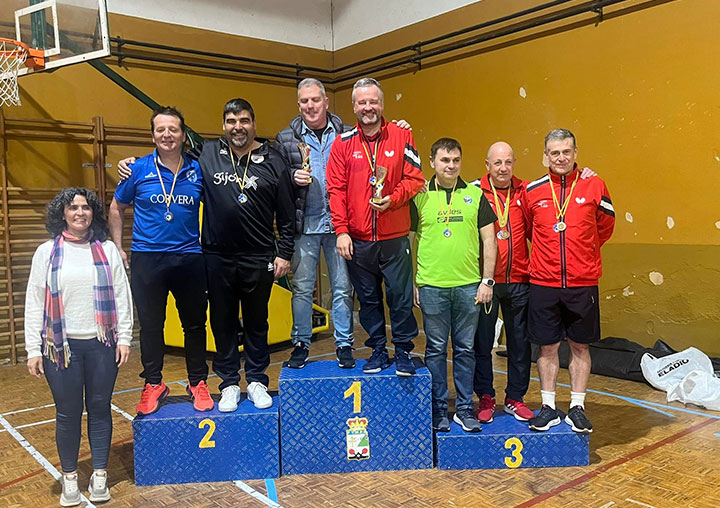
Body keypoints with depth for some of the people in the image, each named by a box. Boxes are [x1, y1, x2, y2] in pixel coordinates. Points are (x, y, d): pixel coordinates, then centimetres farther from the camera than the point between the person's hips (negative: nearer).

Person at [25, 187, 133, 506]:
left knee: (100, 408, 8)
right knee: (68, 413, 7)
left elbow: (122, 297, 4)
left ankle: (100, 474, 22)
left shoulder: (108, 250, 5)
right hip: (62, 346, 0)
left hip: (102, 344, 1)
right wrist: (33, 350, -1)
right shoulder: (46, 252, 3)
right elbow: (34, 303, 3)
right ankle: (69, 477, 24)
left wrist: (124, 339, -1)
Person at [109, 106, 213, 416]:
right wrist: (118, 248, 6)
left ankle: (198, 383, 22)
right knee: (150, 324, 8)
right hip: (147, 258, 0)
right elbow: (117, 208, 11)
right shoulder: (139, 169, 0)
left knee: (195, 323, 8)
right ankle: (153, 384, 23)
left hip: (189, 258, 1)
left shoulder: (198, 170, 1)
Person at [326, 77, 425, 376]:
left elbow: (415, 178, 1)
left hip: (394, 237, -1)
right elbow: (336, 189, 0)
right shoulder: (343, 143, 4)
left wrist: (392, 199, -16)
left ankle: (403, 352, 19)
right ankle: (378, 350, 26)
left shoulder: (401, 136, 3)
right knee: (368, 297, 11)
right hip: (357, 239, 1)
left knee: (400, 296, 3)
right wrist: (341, 230, -6)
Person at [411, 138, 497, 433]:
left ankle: (464, 409, 21)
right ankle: (438, 410, 18)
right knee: (436, 349, 6)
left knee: (465, 349, 9)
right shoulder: (419, 197, 3)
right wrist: (412, 283, 1)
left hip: (469, 286, 2)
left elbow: (489, 240, 8)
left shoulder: (475, 195, 7)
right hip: (431, 286, -1)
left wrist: (487, 280, 2)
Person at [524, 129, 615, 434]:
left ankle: (577, 408, 22)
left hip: (583, 283, 0)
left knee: (580, 346, 9)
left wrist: (581, 253, 12)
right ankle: (549, 408, 20)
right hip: (543, 283, 1)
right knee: (547, 347, 7)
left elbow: (605, 228, 11)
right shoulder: (533, 191, 1)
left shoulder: (593, 186, 0)